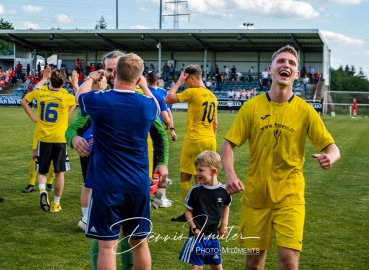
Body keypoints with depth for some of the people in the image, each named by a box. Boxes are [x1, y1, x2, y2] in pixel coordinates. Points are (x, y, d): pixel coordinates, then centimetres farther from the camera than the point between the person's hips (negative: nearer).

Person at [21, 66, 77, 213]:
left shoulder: (40, 92, -4)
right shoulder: (66, 96, -10)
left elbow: (23, 101, 14)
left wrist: (32, 116, 19)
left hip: (43, 138, 2)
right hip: (60, 139, -1)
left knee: (41, 171, 13)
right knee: (59, 172, 9)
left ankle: (42, 190, -15)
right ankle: (56, 203, 13)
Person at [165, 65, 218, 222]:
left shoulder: (192, 92, -12)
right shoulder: (212, 96, 11)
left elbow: (168, 99, -11)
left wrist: (179, 81, -4)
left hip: (195, 140, -7)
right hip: (210, 140, 7)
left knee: (185, 177, 4)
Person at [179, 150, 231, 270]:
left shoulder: (223, 191, -7)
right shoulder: (195, 191, -13)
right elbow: (188, 210, -3)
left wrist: (224, 224, 3)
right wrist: (193, 227, -14)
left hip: (213, 235, 3)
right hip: (197, 235, -3)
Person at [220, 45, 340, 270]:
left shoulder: (305, 110, -5)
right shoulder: (252, 106, -4)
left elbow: (332, 148, -4)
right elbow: (228, 145, -2)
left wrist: (329, 157, -28)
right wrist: (230, 175, -19)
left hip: (290, 196, -1)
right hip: (256, 194, 1)